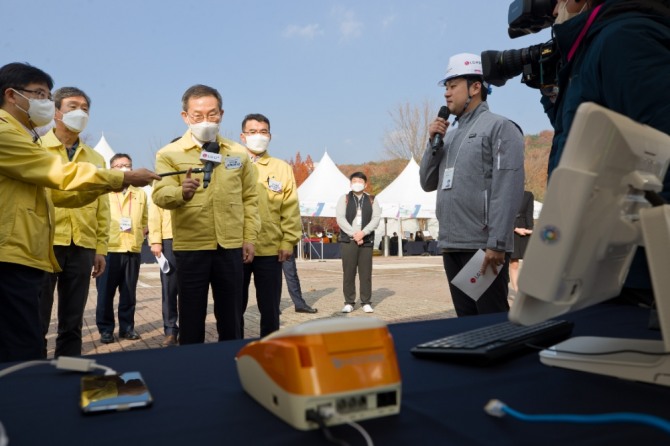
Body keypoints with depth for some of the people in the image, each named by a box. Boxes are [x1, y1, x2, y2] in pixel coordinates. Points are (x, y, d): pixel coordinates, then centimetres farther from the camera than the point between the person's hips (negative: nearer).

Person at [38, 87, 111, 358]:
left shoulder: (96, 159, 15)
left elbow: (102, 208, 13)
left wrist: (101, 248, 7)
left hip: (82, 248, 3)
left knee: (72, 324, 9)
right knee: (36, 322, 1)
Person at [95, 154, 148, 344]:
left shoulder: (140, 193, 15)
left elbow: (145, 219, 21)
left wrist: (143, 232, 4)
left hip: (133, 249, 3)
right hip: (109, 248, -3)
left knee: (129, 292, 8)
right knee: (105, 291, 0)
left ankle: (127, 327, 17)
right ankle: (105, 329, 10)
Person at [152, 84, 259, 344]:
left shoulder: (238, 153, 8)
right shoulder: (169, 154, 0)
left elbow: (249, 198, 11)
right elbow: (160, 195, -14)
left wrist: (249, 238, 4)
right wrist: (182, 192, -35)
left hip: (231, 247, 2)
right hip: (191, 248, -2)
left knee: (231, 317, 12)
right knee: (192, 317, 8)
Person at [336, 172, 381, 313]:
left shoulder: (372, 201, 12)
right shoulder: (344, 199, 9)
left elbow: (376, 218, 0)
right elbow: (340, 218, -3)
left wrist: (363, 232, -14)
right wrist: (354, 234, -13)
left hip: (366, 241, 1)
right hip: (348, 240, -1)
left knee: (366, 273, 1)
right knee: (348, 273, 0)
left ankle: (366, 302, 7)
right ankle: (349, 302, 7)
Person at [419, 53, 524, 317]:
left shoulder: (499, 127, -3)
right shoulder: (451, 137, 19)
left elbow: (508, 190, -12)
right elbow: (428, 183, 17)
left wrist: (496, 244, -20)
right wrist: (433, 142, 4)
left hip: (484, 247, -7)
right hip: (451, 247, 7)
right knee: (466, 321, 12)